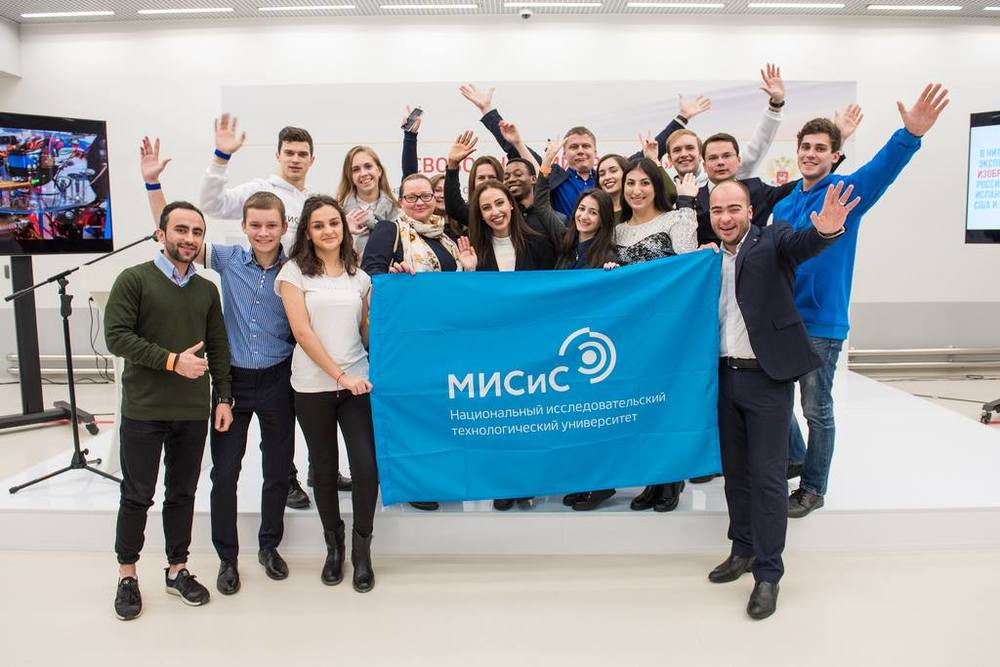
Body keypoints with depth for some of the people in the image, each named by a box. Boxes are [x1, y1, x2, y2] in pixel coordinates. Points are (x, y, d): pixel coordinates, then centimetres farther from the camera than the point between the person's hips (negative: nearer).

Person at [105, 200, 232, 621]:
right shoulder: (133, 280, -4)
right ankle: (127, 575, 22)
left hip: (193, 412, 4)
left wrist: (223, 397, 6)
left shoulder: (207, 290, 10)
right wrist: (172, 360, -18)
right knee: (136, 496, 7)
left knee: (182, 493, 12)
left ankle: (177, 569, 26)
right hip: (143, 411, -4)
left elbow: (218, 348, 11)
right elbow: (116, 337, -12)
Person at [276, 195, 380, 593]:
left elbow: (367, 331, 13)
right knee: (324, 467, 9)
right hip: (313, 386, -2)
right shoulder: (294, 271, 1)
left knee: (366, 466, -6)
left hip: (357, 382, 2)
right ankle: (334, 545, 29)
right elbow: (302, 331, -8)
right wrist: (340, 375, -12)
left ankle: (362, 549, 14)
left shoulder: (359, 276, 11)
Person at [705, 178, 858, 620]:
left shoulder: (771, 242, -6)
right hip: (725, 376, 5)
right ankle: (743, 550, 33)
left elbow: (800, 244, -29)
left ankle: (768, 574, 11)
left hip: (767, 377, -5)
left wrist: (826, 230, -48)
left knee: (767, 476, -1)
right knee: (734, 470, 16)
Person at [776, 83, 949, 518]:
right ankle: (795, 458, 39)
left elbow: (880, 170, -29)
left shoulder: (845, 192, -8)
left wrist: (911, 134, -46)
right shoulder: (784, 202, 9)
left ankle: (813, 488, 21)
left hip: (820, 322, -6)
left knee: (817, 410, 5)